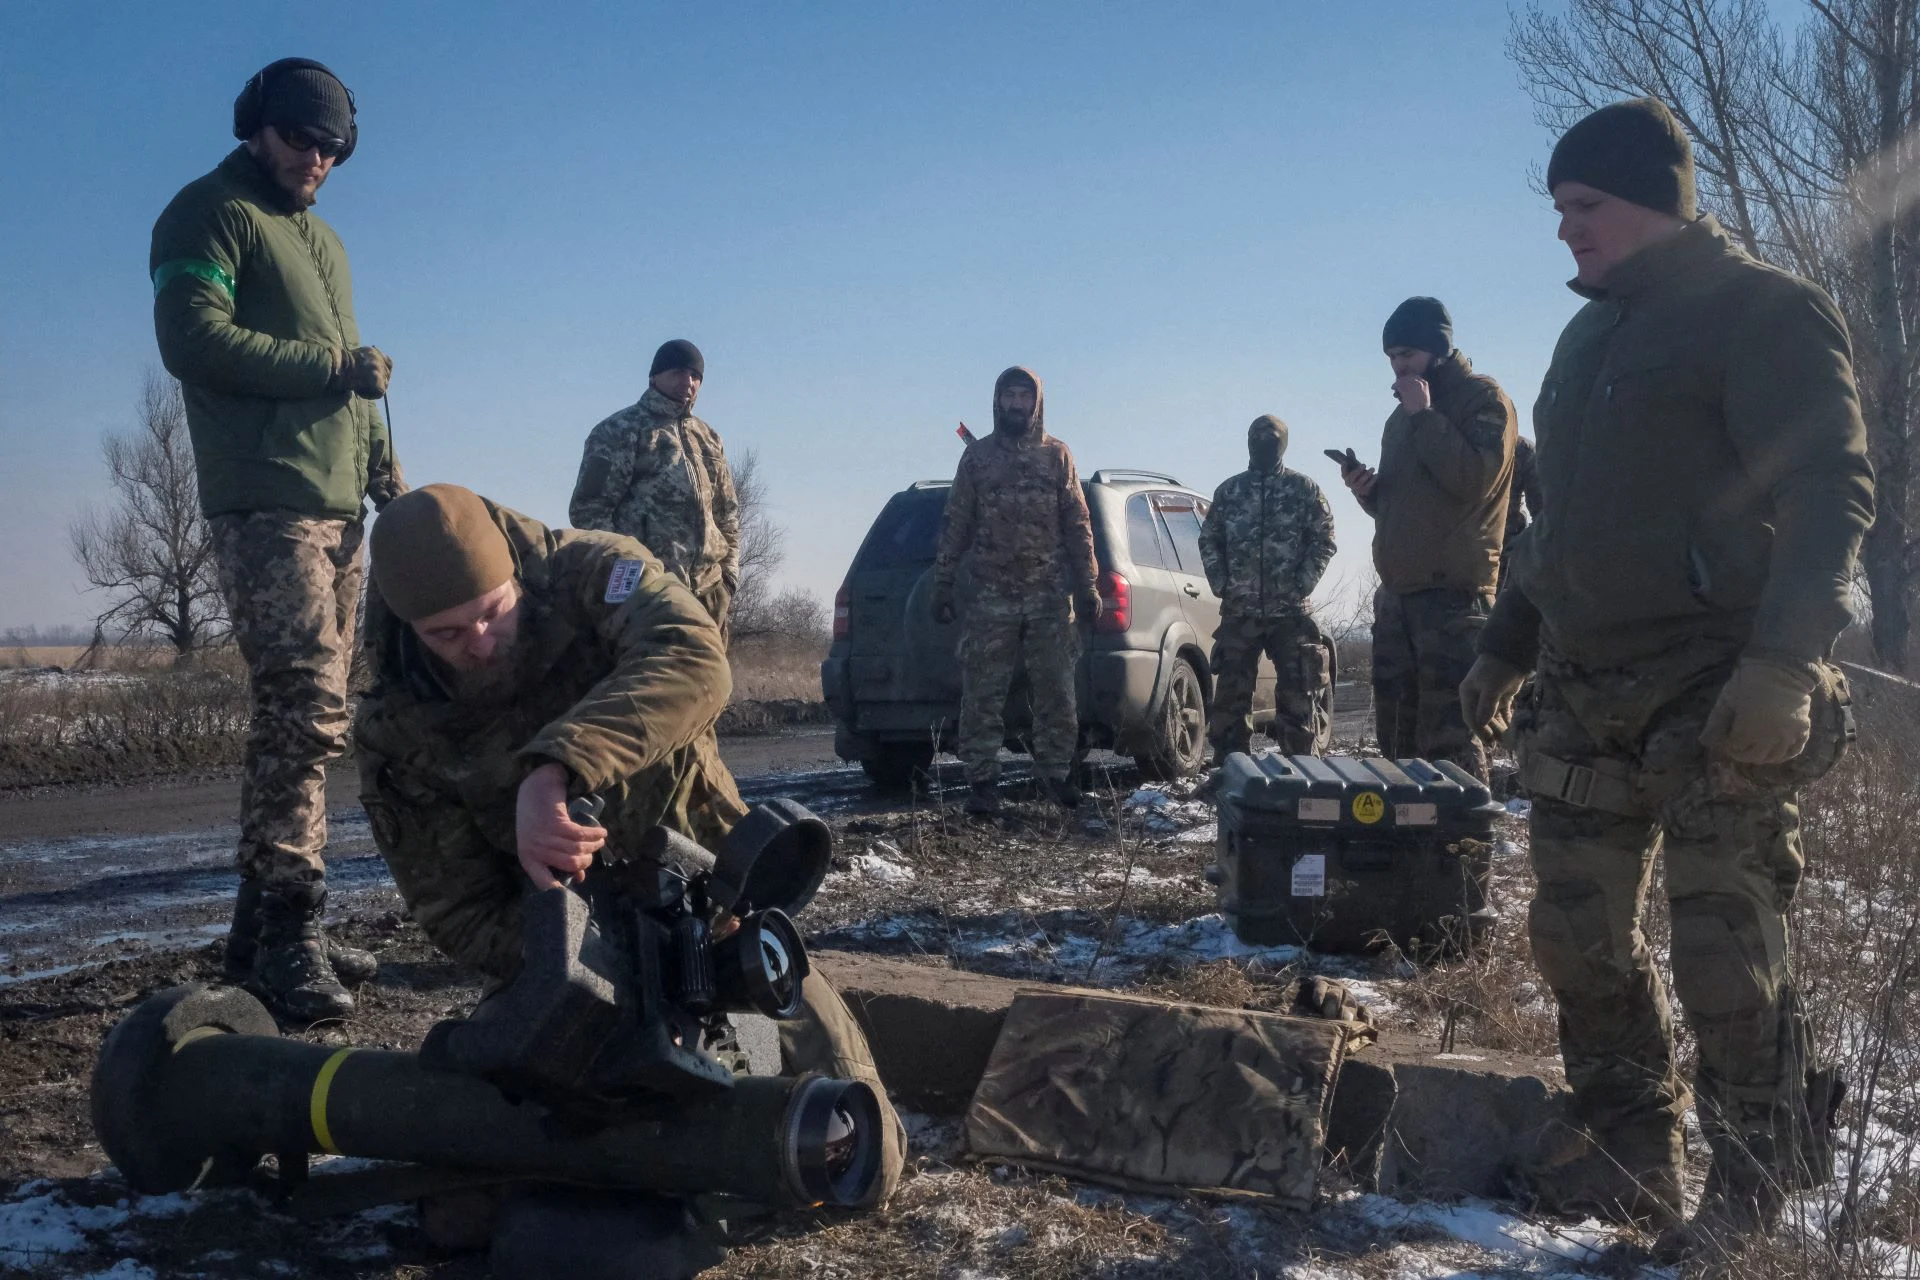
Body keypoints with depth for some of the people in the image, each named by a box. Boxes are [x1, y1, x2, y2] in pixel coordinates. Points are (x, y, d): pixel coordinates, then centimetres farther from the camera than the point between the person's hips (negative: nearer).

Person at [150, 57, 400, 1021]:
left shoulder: (321, 240, 27)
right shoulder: (213, 214, 1)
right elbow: (192, 339, -13)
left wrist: (382, 466, 14)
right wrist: (332, 365, -13)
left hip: (335, 509, 9)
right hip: (265, 505, -8)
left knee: (306, 714, 6)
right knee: (306, 709, -17)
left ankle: (267, 930, 11)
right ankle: (287, 937, -16)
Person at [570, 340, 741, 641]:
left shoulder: (709, 438, 21)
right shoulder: (621, 430, 1)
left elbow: (727, 511, 24)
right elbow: (588, 509, -4)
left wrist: (729, 570, 11)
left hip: (707, 591, 6)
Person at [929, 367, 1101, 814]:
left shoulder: (1056, 456, 9)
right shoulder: (977, 455, 8)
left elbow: (1077, 525, 7)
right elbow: (955, 524, 8)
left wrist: (1086, 586, 0)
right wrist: (942, 583, 3)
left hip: (1050, 596, 0)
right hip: (991, 598, 0)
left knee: (1056, 693, 2)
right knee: (982, 695, -2)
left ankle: (1057, 773, 13)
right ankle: (982, 780, 4)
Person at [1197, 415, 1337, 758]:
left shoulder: (1304, 489, 5)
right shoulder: (1230, 490, 12)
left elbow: (1323, 540, 1)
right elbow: (1209, 540, 14)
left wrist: (1302, 585, -9)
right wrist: (1221, 584, 0)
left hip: (1291, 613, -2)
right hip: (1239, 613, 2)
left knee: (1297, 694, 0)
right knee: (1230, 694, 2)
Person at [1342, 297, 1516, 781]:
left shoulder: (1483, 398, -1)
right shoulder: (1402, 418, 22)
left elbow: (1476, 480, -17)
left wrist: (1425, 415, -12)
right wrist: (1367, 490, 6)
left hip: (1453, 594, -8)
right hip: (1396, 594, 8)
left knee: (1447, 739, -13)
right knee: (1396, 737, 10)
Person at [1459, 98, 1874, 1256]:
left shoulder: (1762, 311, -6)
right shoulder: (1594, 333, 19)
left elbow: (1831, 493, -15)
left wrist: (1783, 658, -26)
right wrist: (1506, 647, 24)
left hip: (1717, 693, -8)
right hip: (1585, 692, 8)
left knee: (1727, 951, -5)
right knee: (1578, 934, 9)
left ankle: (1756, 1188, 11)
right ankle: (1632, 1153, 22)